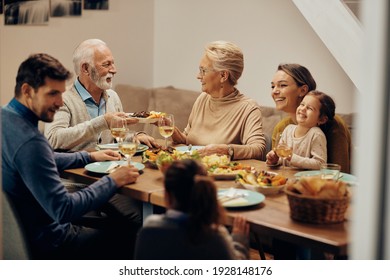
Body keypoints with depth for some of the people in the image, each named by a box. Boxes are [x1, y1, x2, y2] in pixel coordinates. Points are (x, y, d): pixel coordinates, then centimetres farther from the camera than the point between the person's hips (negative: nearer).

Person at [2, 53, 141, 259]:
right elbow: (64, 209, -29)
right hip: (44, 242, -9)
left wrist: (89, 157, 14)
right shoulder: (29, 141, -30)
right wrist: (112, 181, -20)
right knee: (124, 239, 4)